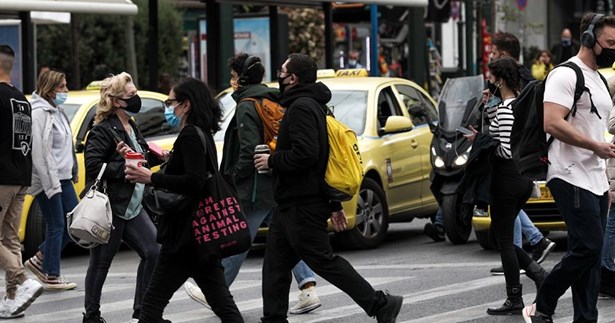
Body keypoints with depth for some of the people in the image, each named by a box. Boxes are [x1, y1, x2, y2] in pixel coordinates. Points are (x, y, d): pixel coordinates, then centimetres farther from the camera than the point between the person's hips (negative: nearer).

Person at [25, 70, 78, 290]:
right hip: (47, 179, -9)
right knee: (56, 227, -4)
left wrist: (73, 171, 17)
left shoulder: (57, 112, 15)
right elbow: (39, 152, -20)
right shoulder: (39, 113, -15)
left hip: (63, 178, 9)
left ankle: (40, 261, 19)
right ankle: (51, 277, 5)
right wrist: (51, 183, -22)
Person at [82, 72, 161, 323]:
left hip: (131, 206, 9)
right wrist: (125, 166, -25)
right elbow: (93, 166, -23)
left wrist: (153, 157, 8)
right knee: (101, 262, 1)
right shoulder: (102, 131, -14)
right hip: (108, 208, -9)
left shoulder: (130, 128, 14)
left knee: (153, 251, 2)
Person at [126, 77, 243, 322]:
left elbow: (194, 182, -24)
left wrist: (151, 178, -20)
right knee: (222, 303, 5)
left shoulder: (190, 135, -14)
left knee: (153, 302, -4)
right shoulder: (203, 135, 16)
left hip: (186, 235, -10)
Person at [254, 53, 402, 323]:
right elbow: (323, 156, 21)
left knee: (324, 261, -7)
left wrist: (271, 161, -14)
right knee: (275, 265, 11)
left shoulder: (301, 108, -16)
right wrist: (335, 205, 23)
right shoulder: (311, 105, 18)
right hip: (290, 205, 11)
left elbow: (304, 154, -29)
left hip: (302, 207, -11)